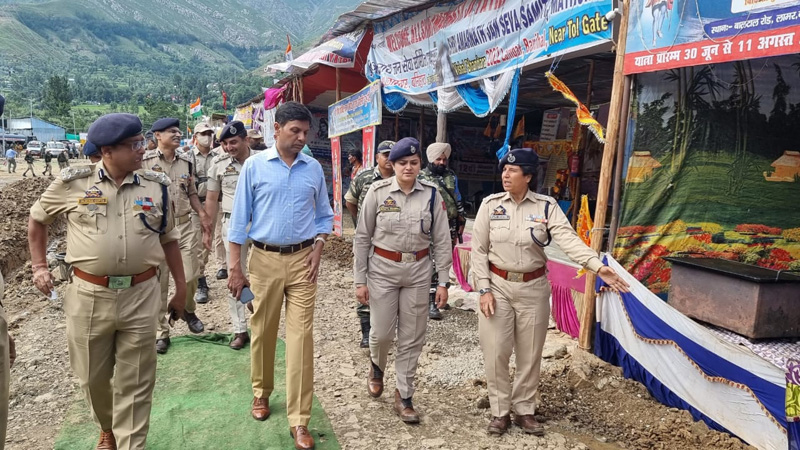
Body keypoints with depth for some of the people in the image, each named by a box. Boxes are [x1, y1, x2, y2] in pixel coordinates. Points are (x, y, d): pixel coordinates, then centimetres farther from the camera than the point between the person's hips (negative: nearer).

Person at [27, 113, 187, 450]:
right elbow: (37, 219, 14)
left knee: (135, 382, 6)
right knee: (93, 376, 17)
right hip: (88, 296, 1)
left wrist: (181, 288, 11)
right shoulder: (73, 183, -3)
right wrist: (38, 266, 11)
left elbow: (168, 239, 9)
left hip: (141, 296, 0)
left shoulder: (156, 186, 1)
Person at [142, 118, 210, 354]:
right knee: (159, 282, 4)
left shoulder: (186, 161, 8)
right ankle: (161, 332, 16)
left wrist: (202, 215, 6)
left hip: (183, 225, 3)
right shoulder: (145, 161, -6)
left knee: (190, 276, 3)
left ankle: (187, 310, 35)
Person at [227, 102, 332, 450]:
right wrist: (234, 267, -5)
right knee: (262, 331, 12)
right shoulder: (254, 166, -2)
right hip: (264, 259, -1)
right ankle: (261, 392, 37)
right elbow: (239, 218, -1)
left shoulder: (314, 169, 4)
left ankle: (298, 420, 5)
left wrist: (317, 248, -3)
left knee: (301, 335, -2)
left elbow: (324, 215, 12)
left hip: (302, 259, 1)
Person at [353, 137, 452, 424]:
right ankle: (376, 366, 40)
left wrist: (443, 282, -1)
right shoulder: (378, 191, -6)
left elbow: (441, 240, 1)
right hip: (383, 269, -1)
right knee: (382, 332, 4)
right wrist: (360, 280, -3)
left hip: (418, 271, 2)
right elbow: (363, 237, -2)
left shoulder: (431, 194, -2)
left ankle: (404, 396, 24)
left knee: (412, 337, 7)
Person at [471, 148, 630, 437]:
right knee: (496, 352, 3)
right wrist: (484, 289, -9)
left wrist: (598, 266, -33)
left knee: (530, 354, 10)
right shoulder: (490, 204, -4)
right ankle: (500, 411, 22)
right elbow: (479, 250, -3)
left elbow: (569, 239, -17)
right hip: (497, 285, 0)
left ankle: (524, 410, 29)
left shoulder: (546, 206, -5)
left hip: (533, 288, 1)